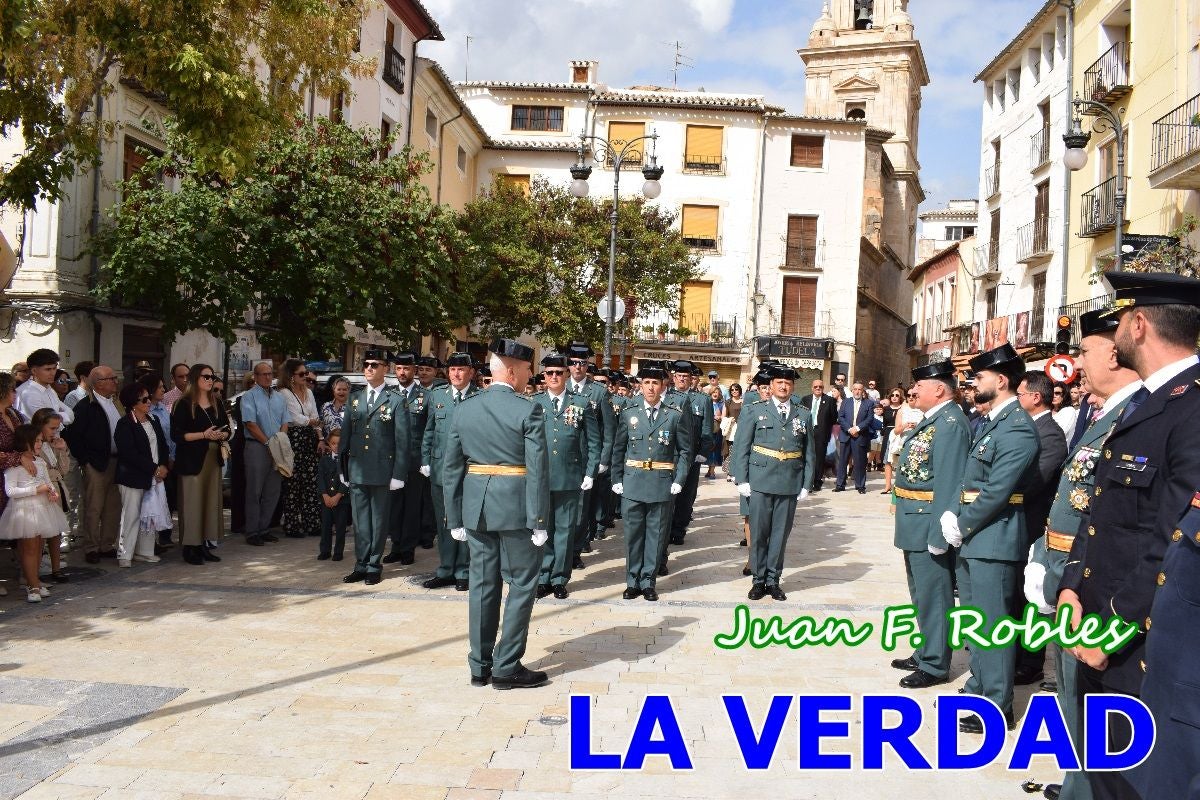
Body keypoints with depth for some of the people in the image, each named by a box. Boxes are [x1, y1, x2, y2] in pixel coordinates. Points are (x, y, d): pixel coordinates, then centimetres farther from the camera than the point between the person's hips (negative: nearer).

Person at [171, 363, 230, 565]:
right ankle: (190, 547, 0)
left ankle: (205, 545, 13)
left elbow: (227, 430, 16)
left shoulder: (216, 402, 13)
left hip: (213, 457, 6)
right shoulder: (183, 404, -5)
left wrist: (222, 435, -6)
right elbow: (176, 434, -12)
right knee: (192, 501, -7)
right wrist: (204, 435, -18)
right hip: (191, 459, -6)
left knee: (212, 501, 5)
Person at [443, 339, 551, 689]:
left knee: (483, 584, 13)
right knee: (522, 585, 6)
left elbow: (451, 467, 7)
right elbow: (537, 470, -15)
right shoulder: (527, 410, -11)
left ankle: (480, 666, 20)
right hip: (515, 508, -5)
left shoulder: (466, 408, 5)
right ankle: (507, 667, 9)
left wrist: (455, 518, 12)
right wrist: (539, 521, -11)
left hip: (476, 507, 6)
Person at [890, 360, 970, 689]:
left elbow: (949, 482, -24)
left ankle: (935, 665, 12)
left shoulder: (951, 423, -19)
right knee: (921, 595, 21)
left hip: (930, 526, -10)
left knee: (932, 597, 1)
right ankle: (924, 653, 35)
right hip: (915, 526, 10)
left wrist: (939, 533, -25)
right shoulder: (930, 420, 13)